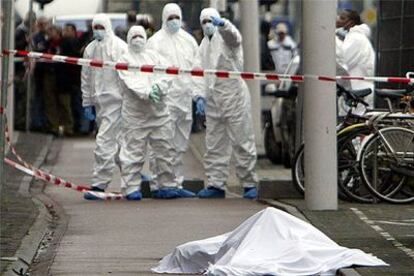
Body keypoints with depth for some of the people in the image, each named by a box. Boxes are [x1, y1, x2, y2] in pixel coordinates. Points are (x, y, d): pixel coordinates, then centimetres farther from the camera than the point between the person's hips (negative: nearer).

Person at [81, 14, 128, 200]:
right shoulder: (90, 49, 12)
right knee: (115, 141, 13)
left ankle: (100, 183, -12)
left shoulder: (119, 47, -6)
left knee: (105, 142, -12)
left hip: (115, 99, -7)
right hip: (98, 102, 7)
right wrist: (87, 103, 16)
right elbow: (85, 77, 17)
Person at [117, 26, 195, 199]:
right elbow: (131, 81, -13)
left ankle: (167, 185, 16)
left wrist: (158, 87, -17)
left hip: (158, 111, 5)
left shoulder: (153, 56, 15)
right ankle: (131, 187, 1)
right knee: (134, 151, -5)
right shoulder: (125, 59, 2)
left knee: (165, 149, 8)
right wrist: (147, 93, -28)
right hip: (135, 112, -4)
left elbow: (166, 76, 4)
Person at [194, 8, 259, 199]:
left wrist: (222, 24, -50)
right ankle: (216, 184, 13)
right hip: (213, 100, 7)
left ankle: (249, 184, 3)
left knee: (242, 142, -3)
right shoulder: (204, 45, 17)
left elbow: (233, 36, -29)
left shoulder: (225, 37, -4)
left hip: (233, 96, -7)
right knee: (214, 145, 8)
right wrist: (199, 95, 1)